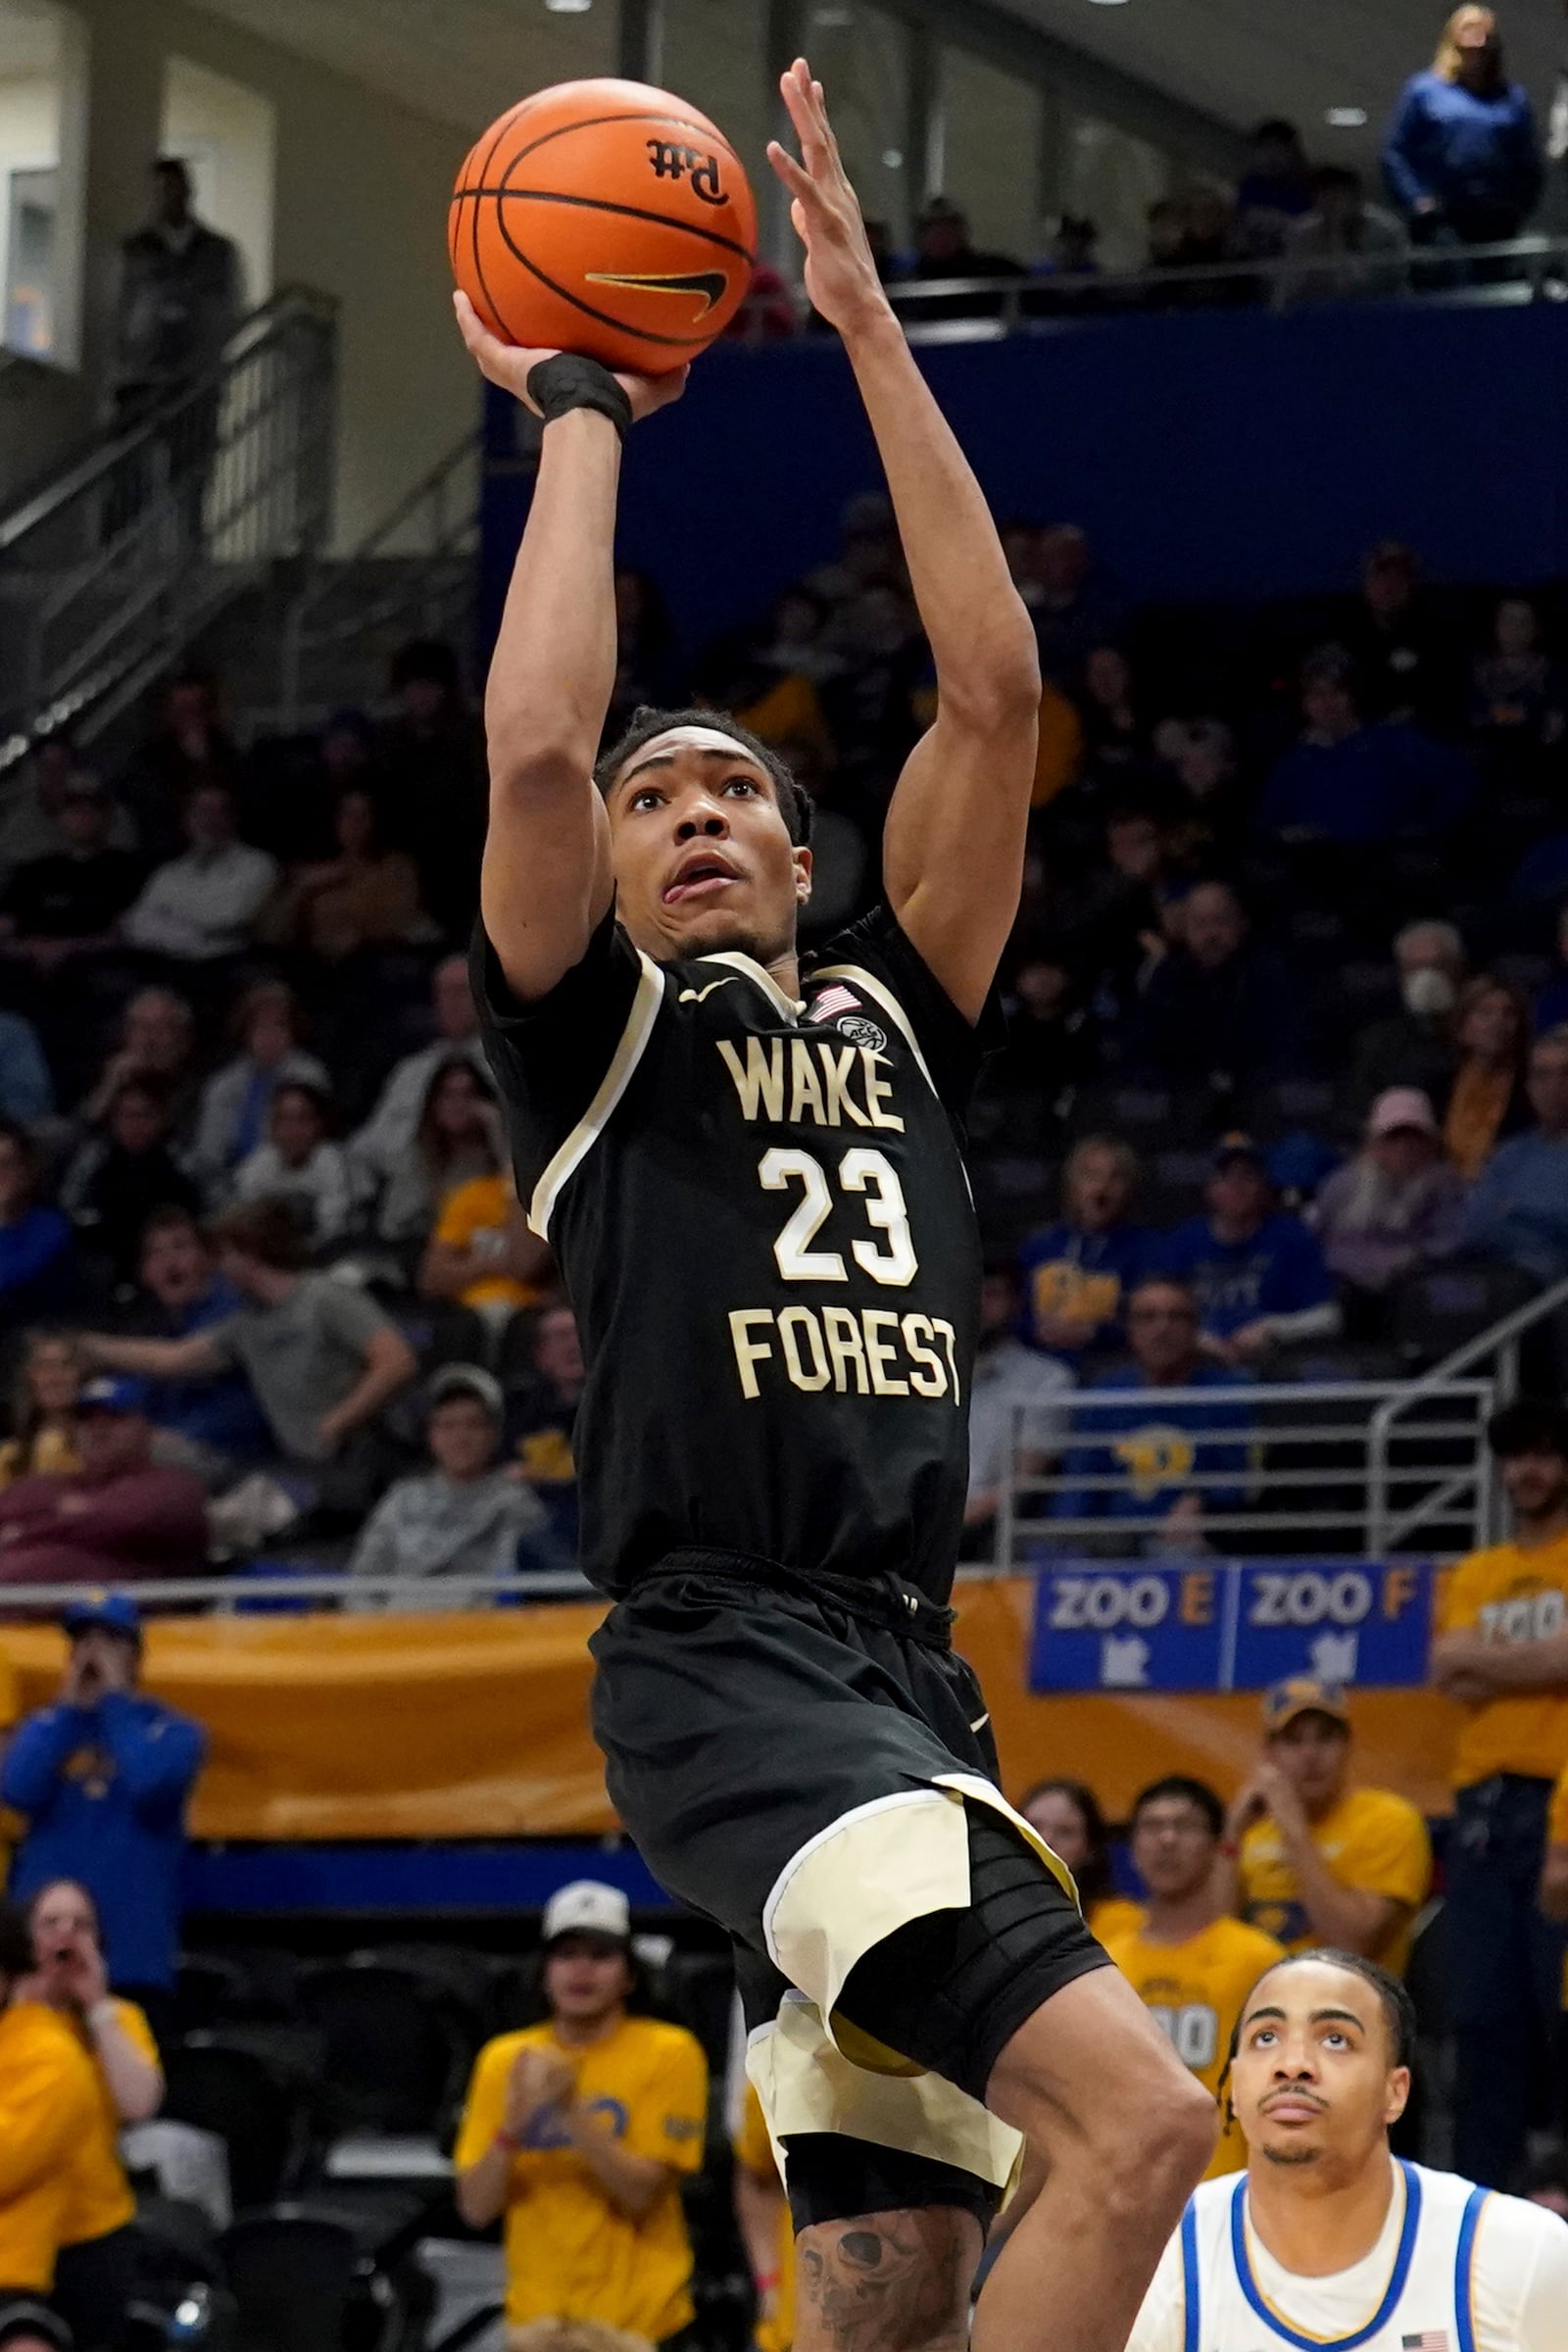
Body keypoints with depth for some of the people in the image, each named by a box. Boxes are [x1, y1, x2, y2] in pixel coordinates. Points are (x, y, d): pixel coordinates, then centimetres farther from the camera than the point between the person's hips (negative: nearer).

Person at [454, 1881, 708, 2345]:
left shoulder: (669, 2054, -1)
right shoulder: (503, 2059, 9)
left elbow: (642, 2192, -11)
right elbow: (476, 2209, 4)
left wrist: (571, 2110, -22)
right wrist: (511, 2126, -13)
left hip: (638, 2322, -3)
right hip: (535, 2319, 3)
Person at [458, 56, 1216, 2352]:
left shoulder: (893, 1019, 22)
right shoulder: (601, 1035, 8)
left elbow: (995, 696, 12)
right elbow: (533, 742, -10)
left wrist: (868, 325, 10)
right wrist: (577, 413, 4)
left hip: (911, 1686, 7)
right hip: (729, 1665, -7)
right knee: (1135, 2114, -25)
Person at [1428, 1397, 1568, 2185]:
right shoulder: (1475, 1576, 20)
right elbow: (1449, 1671, 6)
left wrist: (1482, 1660, -1)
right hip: (1483, 1800, 5)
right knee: (1484, 2008, 2)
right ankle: (1482, 2183, 5)